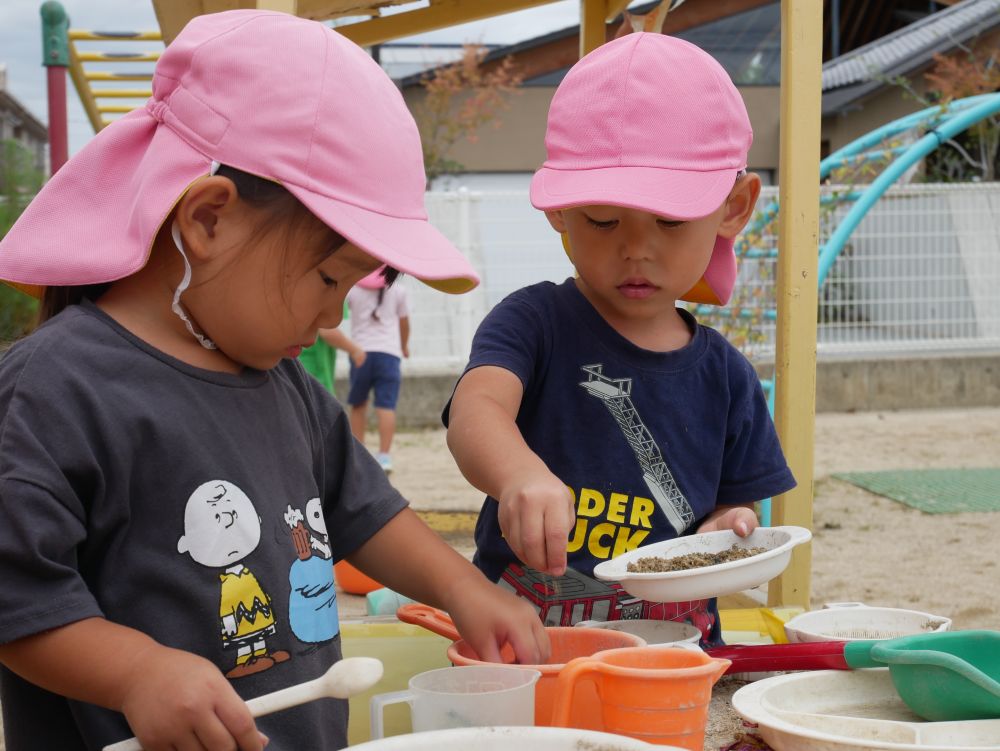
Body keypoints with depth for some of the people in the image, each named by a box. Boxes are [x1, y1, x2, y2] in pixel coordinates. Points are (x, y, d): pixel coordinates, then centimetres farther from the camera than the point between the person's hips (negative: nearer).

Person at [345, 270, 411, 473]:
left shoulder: (352, 289, 5)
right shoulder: (397, 290, 8)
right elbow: (404, 323, 16)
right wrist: (404, 346, 32)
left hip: (360, 351, 1)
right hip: (389, 351, -1)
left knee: (358, 405, 15)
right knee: (386, 405, -7)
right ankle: (384, 455, -17)